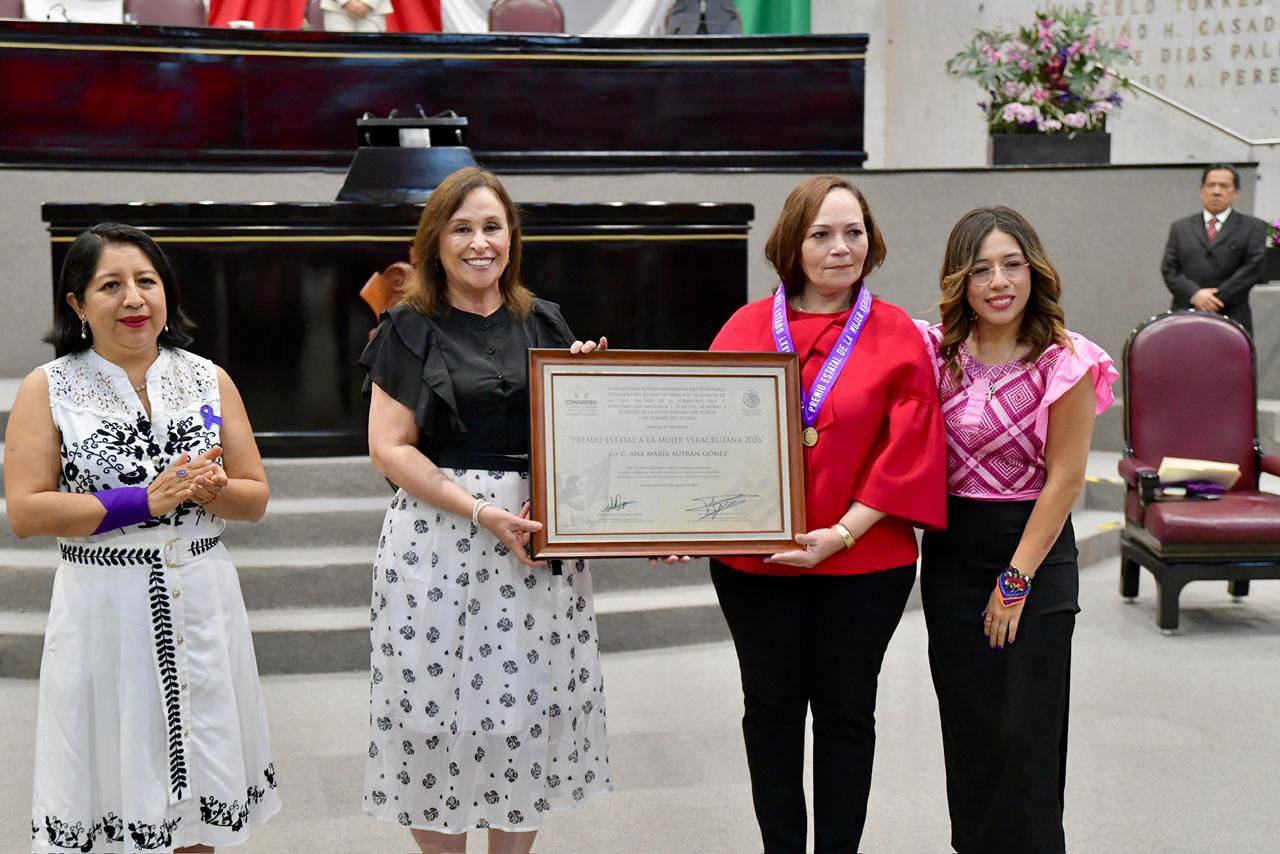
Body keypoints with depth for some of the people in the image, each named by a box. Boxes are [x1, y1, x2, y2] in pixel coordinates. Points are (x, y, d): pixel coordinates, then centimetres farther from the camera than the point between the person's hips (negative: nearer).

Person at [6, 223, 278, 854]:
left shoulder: (209, 380, 5)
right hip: (101, 607, -2)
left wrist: (211, 490, -16)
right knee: (113, 775, 6)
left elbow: (256, 498, 7)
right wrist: (144, 501, -17)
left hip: (201, 603, 3)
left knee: (198, 773, 12)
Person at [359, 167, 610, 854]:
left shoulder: (544, 325, 12)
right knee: (439, 705, 1)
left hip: (538, 540, 3)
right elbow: (389, 448, -5)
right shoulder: (410, 330, 2)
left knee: (530, 699, 6)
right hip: (437, 537, -3)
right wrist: (481, 513, -15)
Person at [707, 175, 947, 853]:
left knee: (845, 713, 12)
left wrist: (843, 532, -16)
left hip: (864, 563, -1)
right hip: (754, 561, 2)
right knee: (771, 709, 12)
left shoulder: (896, 336, -3)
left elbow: (907, 452, -8)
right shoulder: (746, 328, 1)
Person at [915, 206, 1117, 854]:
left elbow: (1064, 479, -11)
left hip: (1035, 551, -4)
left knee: (1024, 733, 1)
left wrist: (1016, 579, -11)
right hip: (950, 553, 4)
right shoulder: (937, 353, 0)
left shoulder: (1065, 362, -11)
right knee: (966, 724, 11)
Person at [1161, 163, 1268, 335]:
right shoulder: (1180, 228, 15)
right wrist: (1194, 294, -11)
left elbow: (1253, 268, -2)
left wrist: (1217, 297, -12)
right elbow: (1169, 269, 6)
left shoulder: (1253, 228, 9)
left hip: (1232, 321, -1)